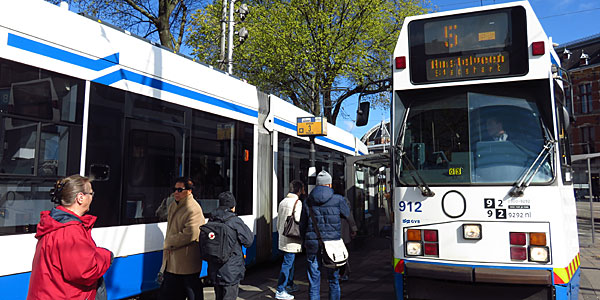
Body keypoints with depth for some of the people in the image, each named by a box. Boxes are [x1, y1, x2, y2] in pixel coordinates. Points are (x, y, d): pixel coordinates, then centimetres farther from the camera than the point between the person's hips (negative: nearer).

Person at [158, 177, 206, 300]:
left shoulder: (193, 209, -17)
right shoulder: (173, 206, 12)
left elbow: (190, 234, -24)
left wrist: (170, 243, -13)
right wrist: (168, 245, 11)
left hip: (187, 260, -9)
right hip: (172, 259, 9)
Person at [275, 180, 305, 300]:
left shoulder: (283, 202, 12)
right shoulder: (297, 202, -14)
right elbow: (298, 218, -25)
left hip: (283, 238, 9)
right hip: (292, 240, -9)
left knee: (289, 261, 21)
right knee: (287, 263, -4)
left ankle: (290, 285, 32)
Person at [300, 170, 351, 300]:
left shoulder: (308, 202, 3)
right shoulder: (338, 199, -6)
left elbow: (302, 226, 9)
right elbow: (347, 214, 12)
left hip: (313, 245, 2)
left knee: (313, 281, 9)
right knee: (333, 280, 13)